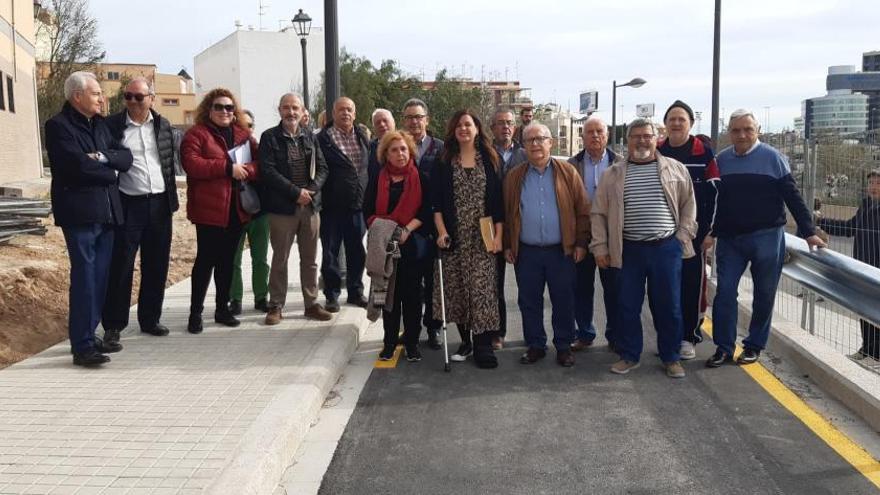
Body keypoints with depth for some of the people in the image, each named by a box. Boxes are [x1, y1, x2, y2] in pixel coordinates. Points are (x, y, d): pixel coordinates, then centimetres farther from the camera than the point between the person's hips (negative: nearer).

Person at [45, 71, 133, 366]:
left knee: (100, 277, 9)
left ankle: (89, 335, 19)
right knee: (85, 277, -8)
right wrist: (109, 172, -4)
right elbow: (79, 165, -19)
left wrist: (103, 158, -11)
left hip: (105, 212, 7)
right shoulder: (58, 126, -6)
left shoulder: (99, 124, 17)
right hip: (80, 212, -7)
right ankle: (82, 346, -4)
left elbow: (126, 158, 8)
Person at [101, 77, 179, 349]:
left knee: (156, 266, 10)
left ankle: (150, 319, 22)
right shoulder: (112, 125, -3)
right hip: (127, 204, -4)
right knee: (120, 267, -2)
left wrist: (172, 199, 9)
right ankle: (113, 326, 7)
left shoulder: (163, 125, 8)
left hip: (159, 204, 4)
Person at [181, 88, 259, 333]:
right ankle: (195, 312, 8)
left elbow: (259, 162, 7)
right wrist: (228, 168, -19)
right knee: (206, 260, -1)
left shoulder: (244, 134, 14)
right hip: (209, 209, -5)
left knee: (227, 260, 12)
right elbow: (192, 164, -17)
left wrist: (246, 170, -15)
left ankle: (223, 308, 23)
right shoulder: (196, 134, -2)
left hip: (237, 209, 5)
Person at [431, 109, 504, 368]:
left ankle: (483, 345, -3)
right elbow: (436, 201, 3)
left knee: (483, 288, -7)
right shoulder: (444, 163, 7)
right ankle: (465, 341, 17)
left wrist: (498, 235, -2)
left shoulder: (489, 161, 7)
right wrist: (441, 231, -8)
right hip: (455, 238, 1)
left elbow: (498, 200, 4)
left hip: (482, 238, -1)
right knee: (457, 289, 4)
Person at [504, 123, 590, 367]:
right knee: (529, 302, 8)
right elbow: (506, 213, 8)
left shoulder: (567, 172, 1)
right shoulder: (514, 176, 6)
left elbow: (582, 210, 1)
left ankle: (564, 346, 20)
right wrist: (507, 245, 3)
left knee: (564, 302, 6)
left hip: (562, 251, -1)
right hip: (526, 252, 2)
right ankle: (535, 346, 22)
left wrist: (581, 242, -4)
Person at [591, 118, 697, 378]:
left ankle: (671, 357, 22)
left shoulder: (675, 169, 5)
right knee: (628, 306, 7)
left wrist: (684, 235, 2)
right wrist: (600, 247, 1)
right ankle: (629, 356, 22)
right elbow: (599, 213, 6)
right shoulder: (613, 174, 4)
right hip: (628, 249, 0)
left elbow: (688, 203, 10)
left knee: (669, 306, 6)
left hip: (667, 248, 0)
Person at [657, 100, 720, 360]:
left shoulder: (704, 153, -2)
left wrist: (709, 231, -8)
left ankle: (688, 336, 14)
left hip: (694, 232, -2)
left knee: (693, 284, 3)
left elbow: (713, 194, -3)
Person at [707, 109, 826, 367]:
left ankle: (754, 346, 21)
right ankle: (724, 348, 8)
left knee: (764, 294, 7)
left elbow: (792, 197, -3)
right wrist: (712, 232, 11)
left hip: (766, 238, -2)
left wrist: (808, 232, -6)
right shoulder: (722, 159, 5)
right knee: (725, 291, -1)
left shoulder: (772, 157, -4)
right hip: (730, 239, 3)